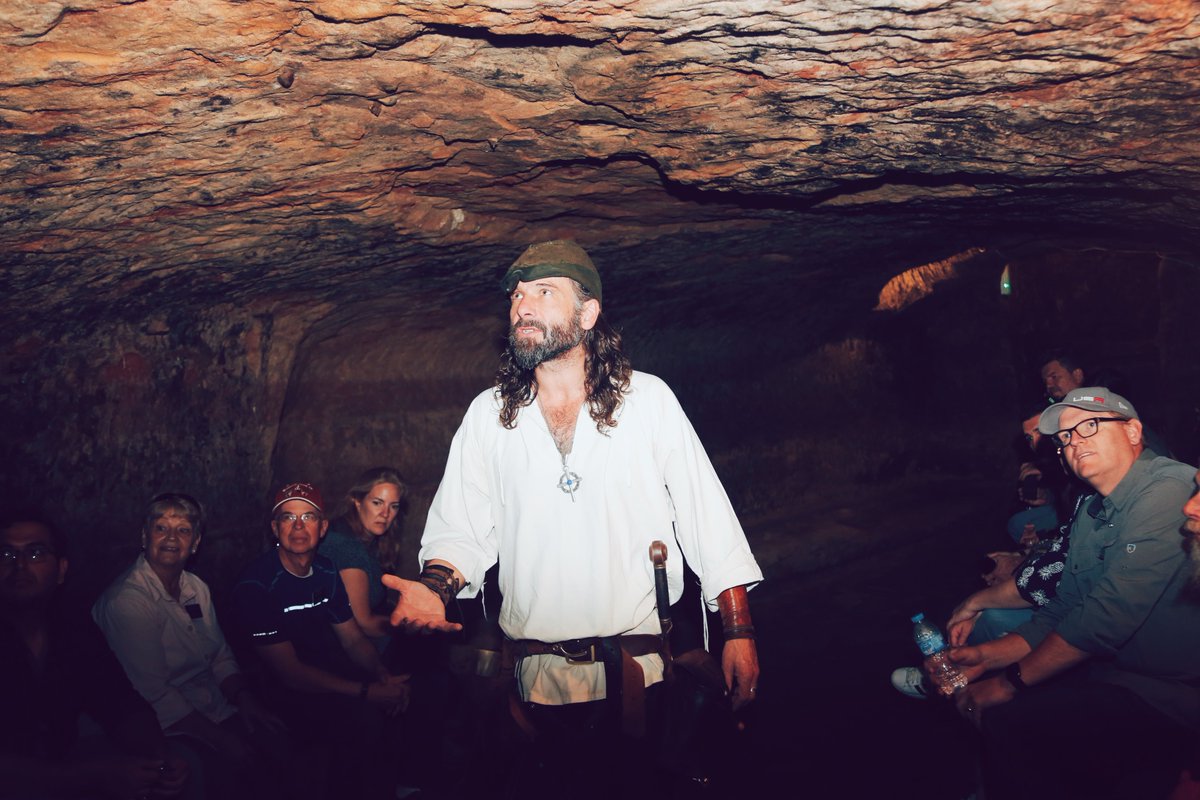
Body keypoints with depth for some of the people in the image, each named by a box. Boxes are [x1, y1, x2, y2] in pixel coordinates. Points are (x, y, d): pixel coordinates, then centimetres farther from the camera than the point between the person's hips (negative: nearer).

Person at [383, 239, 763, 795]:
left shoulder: (648, 399, 0)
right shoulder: (487, 415, 5)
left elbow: (710, 519, 0)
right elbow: (460, 531, 5)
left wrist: (738, 633, -3)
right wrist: (433, 589, -16)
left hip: (644, 677, -1)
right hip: (539, 681, 2)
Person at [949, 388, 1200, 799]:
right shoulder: (1090, 514, 11)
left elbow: (1110, 616, -26)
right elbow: (1062, 612, 15)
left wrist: (1012, 680, -19)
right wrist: (988, 657, 0)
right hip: (1113, 672, 9)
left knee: (1007, 716, -21)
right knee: (979, 694, 7)